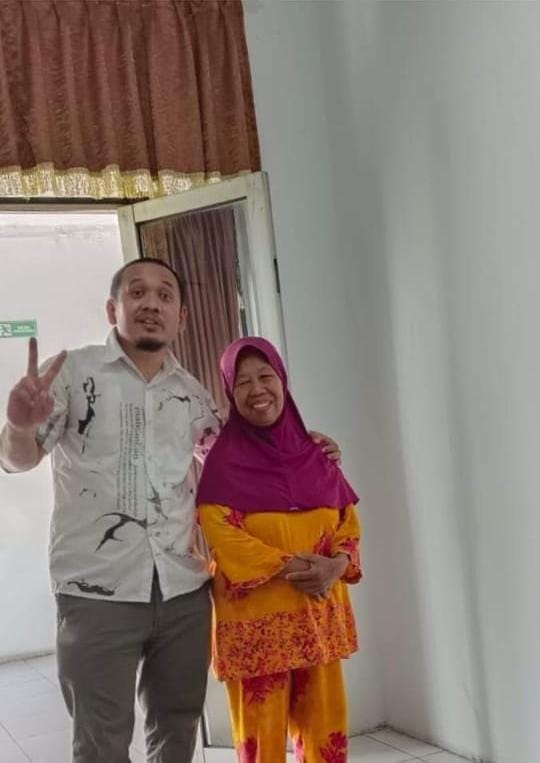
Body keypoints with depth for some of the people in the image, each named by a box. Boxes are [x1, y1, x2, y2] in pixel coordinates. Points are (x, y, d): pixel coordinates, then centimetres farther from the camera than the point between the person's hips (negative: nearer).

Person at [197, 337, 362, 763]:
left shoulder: (312, 451, 9)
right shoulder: (224, 459, -5)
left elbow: (348, 519, 9)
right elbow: (220, 530, -13)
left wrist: (337, 563, -11)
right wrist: (287, 566, -19)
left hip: (320, 612, 5)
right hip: (255, 616, -4)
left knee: (325, 724, 11)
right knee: (263, 729, 2)